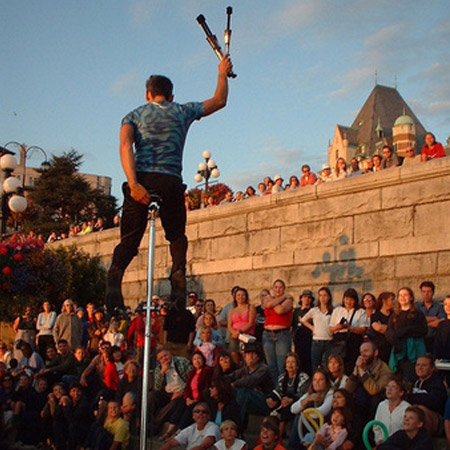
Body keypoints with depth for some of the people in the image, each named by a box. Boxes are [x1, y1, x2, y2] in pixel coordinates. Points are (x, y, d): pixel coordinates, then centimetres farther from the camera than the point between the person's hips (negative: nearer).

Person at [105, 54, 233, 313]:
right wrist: (223, 73, 48)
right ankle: (179, 273, -7)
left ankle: (115, 275, -21)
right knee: (177, 236, 19)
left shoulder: (134, 115, 16)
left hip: (141, 179, 0)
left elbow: (126, 146, -5)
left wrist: (133, 183, -15)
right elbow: (219, 101, 32)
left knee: (129, 239, 6)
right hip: (171, 182, 0)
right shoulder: (183, 112, 18)